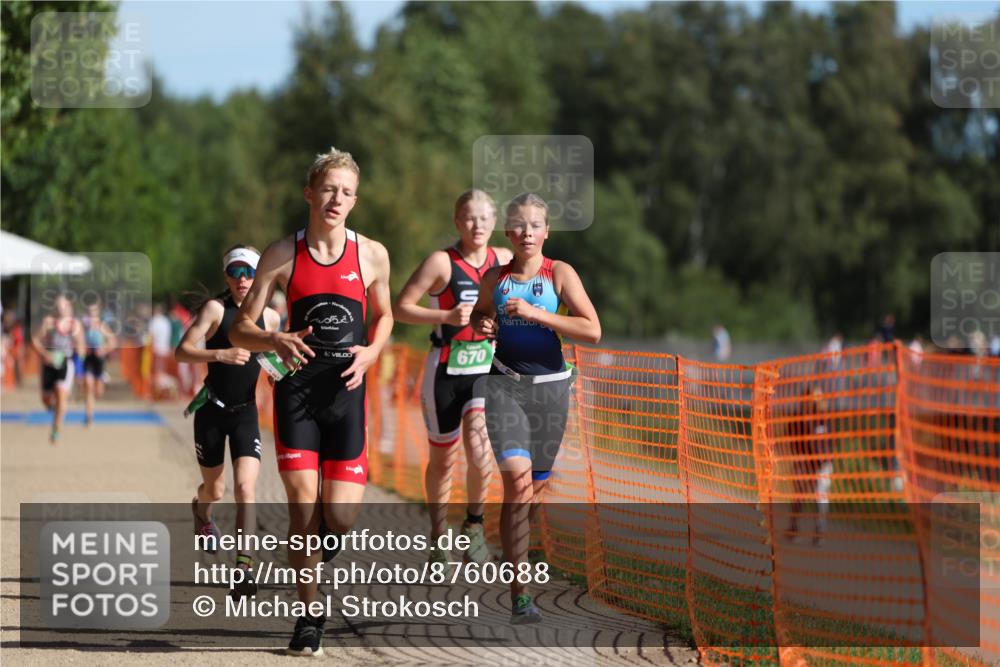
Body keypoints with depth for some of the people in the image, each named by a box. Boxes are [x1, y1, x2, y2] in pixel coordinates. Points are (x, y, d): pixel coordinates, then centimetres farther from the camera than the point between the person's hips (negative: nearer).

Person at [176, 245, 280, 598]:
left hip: (245, 411, 2)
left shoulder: (269, 317, 3)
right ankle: (201, 513, 52)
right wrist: (220, 354, -29)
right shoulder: (215, 308, -9)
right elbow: (182, 351, -15)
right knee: (214, 489, 13)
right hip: (212, 409, -2)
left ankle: (243, 569, -20)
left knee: (245, 487, -16)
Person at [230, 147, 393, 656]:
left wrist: (369, 353, -1)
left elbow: (384, 315, 20)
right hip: (297, 390, -1)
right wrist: (276, 341, -20)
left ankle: (315, 562, 32)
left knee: (341, 517, -4)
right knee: (303, 508, -9)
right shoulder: (283, 255, 0)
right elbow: (240, 329, 1)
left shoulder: (371, 255, 3)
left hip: (346, 392, 1)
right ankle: (310, 615, 6)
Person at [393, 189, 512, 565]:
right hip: (446, 372, -2)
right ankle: (438, 538, 25)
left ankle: (474, 527, 6)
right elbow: (400, 308, -9)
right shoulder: (442, 262, -8)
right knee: (443, 459, 8)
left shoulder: (504, 260, 5)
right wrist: (447, 316, -20)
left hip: (487, 370, 2)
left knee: (479, 452, -17)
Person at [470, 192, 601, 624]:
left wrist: (536, 313, -18)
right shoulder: (495, 278, 6)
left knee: (535, 485, 10)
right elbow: (478, 314, 27)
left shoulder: (559, 274, -1)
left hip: (549, 385, 1)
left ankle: (514, 552, 41)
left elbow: (592, 331, -11)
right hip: (504, 382, -1)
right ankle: (520, 593, -20)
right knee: (516, 476, -19)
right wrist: (480, 326, 2)